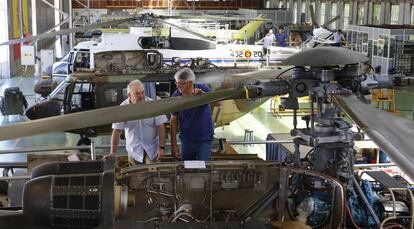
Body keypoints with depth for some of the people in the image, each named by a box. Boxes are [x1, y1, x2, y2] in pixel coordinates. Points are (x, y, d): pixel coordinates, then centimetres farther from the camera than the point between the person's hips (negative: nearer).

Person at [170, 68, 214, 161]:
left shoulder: (202, 89, -10)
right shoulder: (176, 96, -7)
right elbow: (173, 121, -2)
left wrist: (203, 94, -36)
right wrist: (174, 144, -3)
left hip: (204, 140, -2)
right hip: (186, 141, 2)